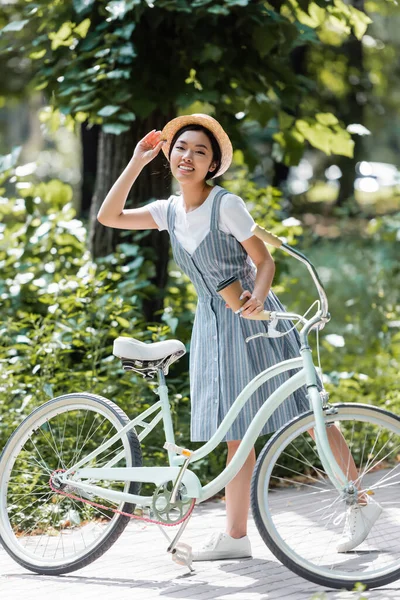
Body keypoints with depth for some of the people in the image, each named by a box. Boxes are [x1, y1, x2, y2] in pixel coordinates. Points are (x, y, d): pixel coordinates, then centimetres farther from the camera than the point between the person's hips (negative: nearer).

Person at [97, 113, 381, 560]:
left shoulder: (226, 204, -13)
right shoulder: (170, 211, 5)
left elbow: (264, 260, -10)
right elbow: (108, 216, 4)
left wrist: (258, 297, -30)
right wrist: (137, 162, 0)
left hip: (250, 319, -6)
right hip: (212, 323, 6)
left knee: (307, 413, -4)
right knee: (235, 433, 6)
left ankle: (359, 503, 10)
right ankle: (235, 535, 8)